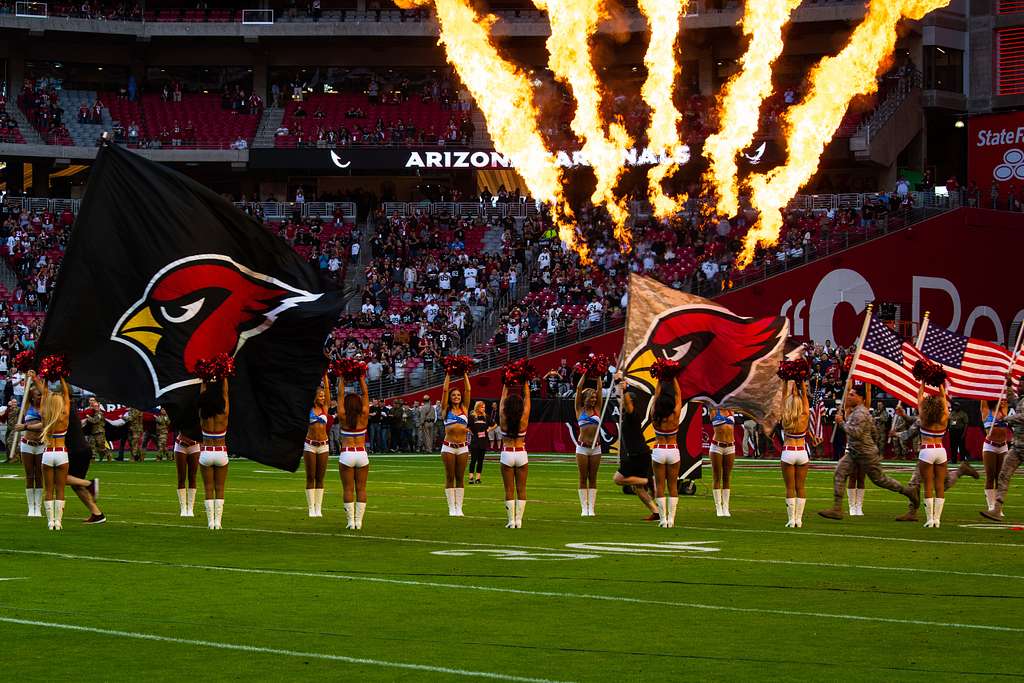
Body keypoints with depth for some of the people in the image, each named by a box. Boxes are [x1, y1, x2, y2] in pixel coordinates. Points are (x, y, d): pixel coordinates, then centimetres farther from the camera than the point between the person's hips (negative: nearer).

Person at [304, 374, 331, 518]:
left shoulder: (325, 407, 6)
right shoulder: (308, 408, -1)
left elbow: (327, 389, 2)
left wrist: (325, 375, -3)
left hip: (323, 446, 3)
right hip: (310, 445, -3)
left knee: (320, 478, 4)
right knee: (310, 478, 1)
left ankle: (318, 508, 6)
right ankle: (311, 508, 2)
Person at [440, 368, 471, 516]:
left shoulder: (464, 409, 11)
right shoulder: (446, 409, 6)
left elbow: (468, 390, 8)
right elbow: (445, 390, 2)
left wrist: (465, 375, 10)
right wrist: (448, 375, 6)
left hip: (463, 447, 2)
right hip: (448, 447, -2)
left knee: (460, 478, 3)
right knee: (449, 477, 0)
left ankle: (459, 507, 5)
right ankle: (452, 508, 1)